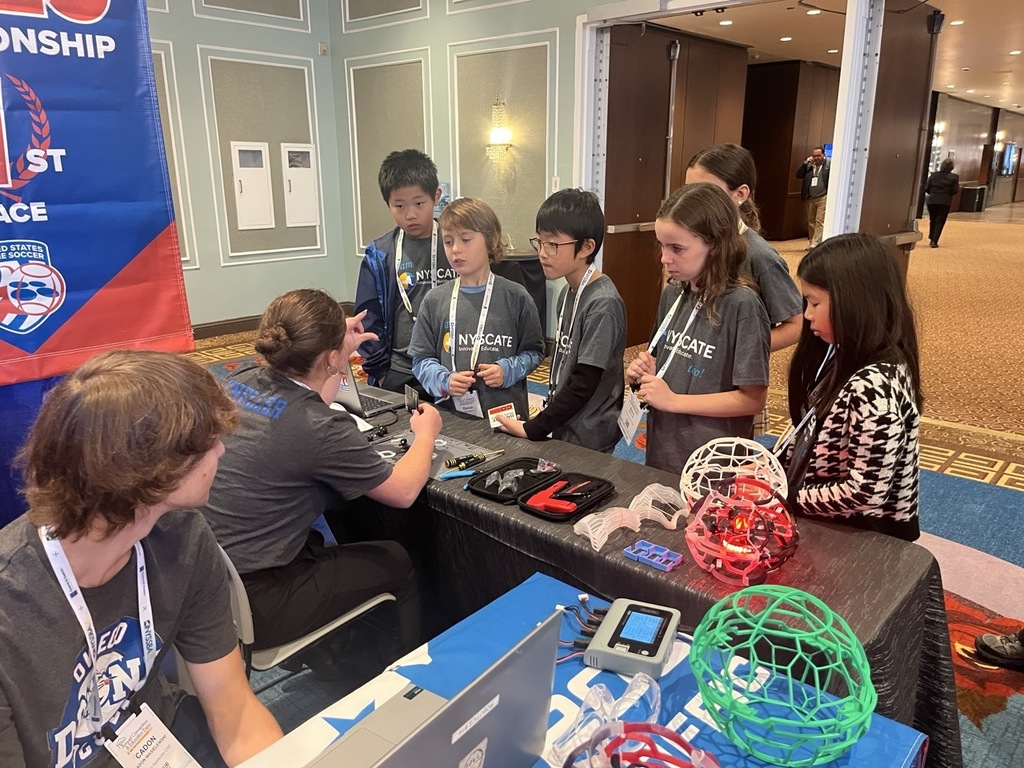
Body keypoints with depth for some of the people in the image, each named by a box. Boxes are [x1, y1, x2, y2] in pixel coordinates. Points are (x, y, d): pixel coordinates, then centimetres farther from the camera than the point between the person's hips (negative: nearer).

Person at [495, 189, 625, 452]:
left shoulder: (603, 304, -21)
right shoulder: (568, 292, 4)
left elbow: (584, 384, -21)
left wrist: (533, 429, -17)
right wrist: (547, 417, 7)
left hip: (589, 440, -7)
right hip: (562, 429, 7)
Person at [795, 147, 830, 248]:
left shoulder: (829, 164, 0)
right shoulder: (808, 165, 15)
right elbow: (798, 175, 8)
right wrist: (805, 163, -1)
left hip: (823, 197, -5)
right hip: (809, 198, 5)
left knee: (820, 221, -10)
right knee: (811, 221, 10)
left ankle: (815, 243, -15)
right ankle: (812, 242, 17)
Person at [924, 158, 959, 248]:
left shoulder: (933, 175, 1)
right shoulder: (954, 177, -5)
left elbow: (926, 188, 0)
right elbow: (956, 190, -7)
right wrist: (948, 193, 13)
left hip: (932, 201, 2)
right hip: (945, 202, -2)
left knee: (932, 220, 18)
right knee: (940, 222, 2)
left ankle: (931, 239, 24)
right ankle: (934, 241, -5)